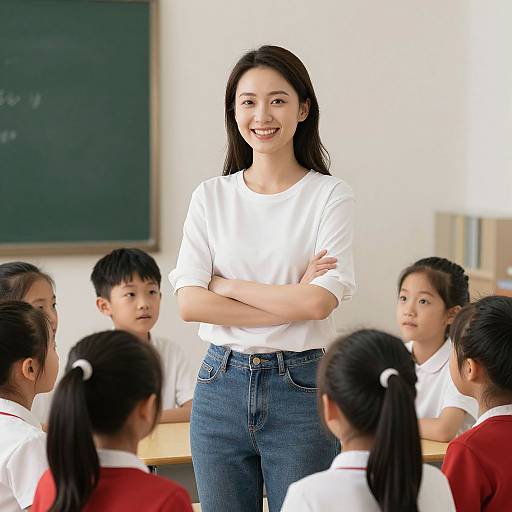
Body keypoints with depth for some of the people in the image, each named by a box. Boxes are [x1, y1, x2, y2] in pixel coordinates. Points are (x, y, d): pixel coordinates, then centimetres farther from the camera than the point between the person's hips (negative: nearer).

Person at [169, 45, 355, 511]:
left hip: (300, 386, -3)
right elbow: (189, 302, -6)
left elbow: (320, 301, -16)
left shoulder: (330, 196, -3)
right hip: (221, 383, 3)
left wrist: (227, 285, -8)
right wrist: (289, 301, -12)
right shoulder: (211, 197, 5)